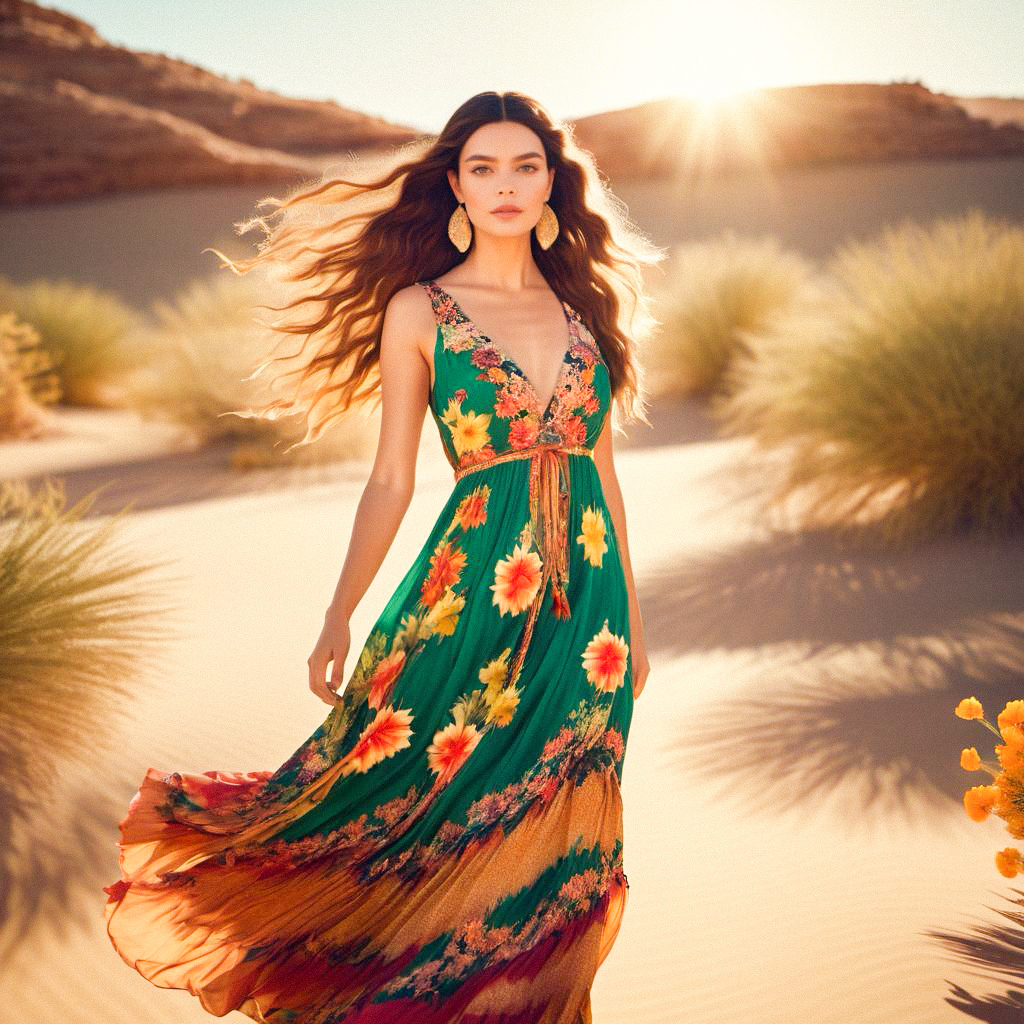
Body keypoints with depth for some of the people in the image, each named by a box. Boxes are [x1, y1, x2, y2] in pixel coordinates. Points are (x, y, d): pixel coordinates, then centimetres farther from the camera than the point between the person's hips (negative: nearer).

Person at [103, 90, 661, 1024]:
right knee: (437, 807, 3)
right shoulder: (419, 310, -1)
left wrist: (631, 608, 13)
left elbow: (602, 464, 13)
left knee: (551, 832, 10)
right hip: (472, 588, -3)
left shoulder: (585, 303, 9)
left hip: (585, 593, 3)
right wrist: (338, 617, -2)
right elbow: (391, 479, 0)